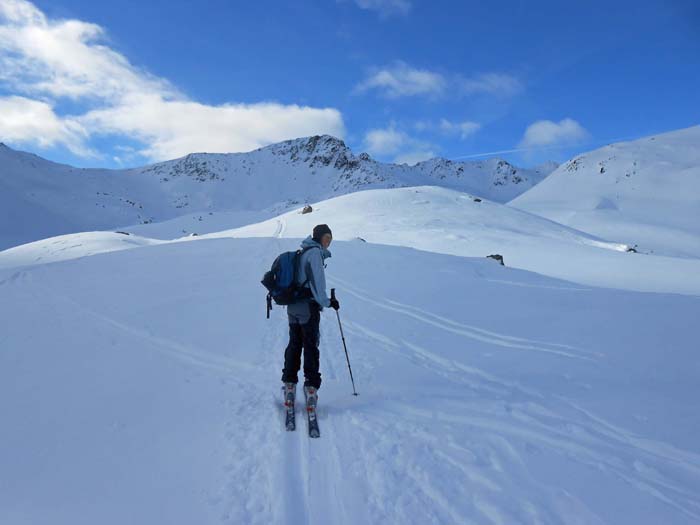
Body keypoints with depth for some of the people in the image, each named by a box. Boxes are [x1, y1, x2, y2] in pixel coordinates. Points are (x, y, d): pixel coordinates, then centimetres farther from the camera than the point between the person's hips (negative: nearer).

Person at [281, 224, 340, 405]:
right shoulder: (315, 253, -11)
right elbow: (317, 280, -18)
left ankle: (289, 382, 20)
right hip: (308, 307, -8)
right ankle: (311, 385, 0)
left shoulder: (301, 253, 16)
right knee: (310, 346, -1)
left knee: (294, 344, 14)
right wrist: (326, 302, -12)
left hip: (293, 306, 8)